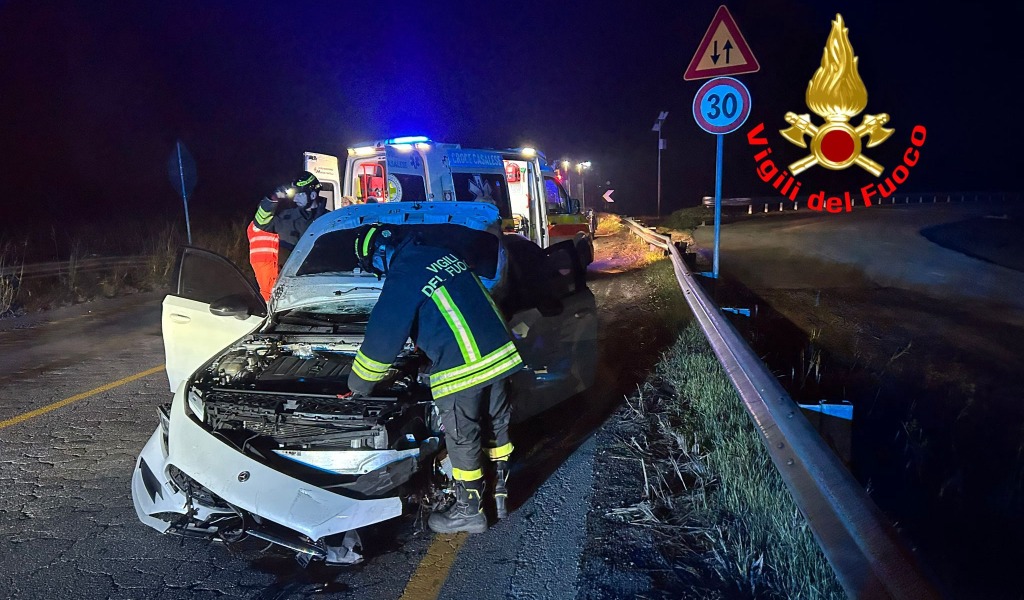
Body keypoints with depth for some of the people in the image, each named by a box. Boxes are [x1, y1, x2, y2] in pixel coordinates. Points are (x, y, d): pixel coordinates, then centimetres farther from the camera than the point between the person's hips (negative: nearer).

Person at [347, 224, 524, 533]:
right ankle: (501, 494, 36)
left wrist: (358, 385, 11)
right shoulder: (442, 255, 14)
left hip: (461, 369, -8)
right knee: (497, 426, 21)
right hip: (500, 353, 8)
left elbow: (381, 340, -4)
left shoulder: (402, 279, -9)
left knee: (463, 441, 9)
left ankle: (469, 511, 24)